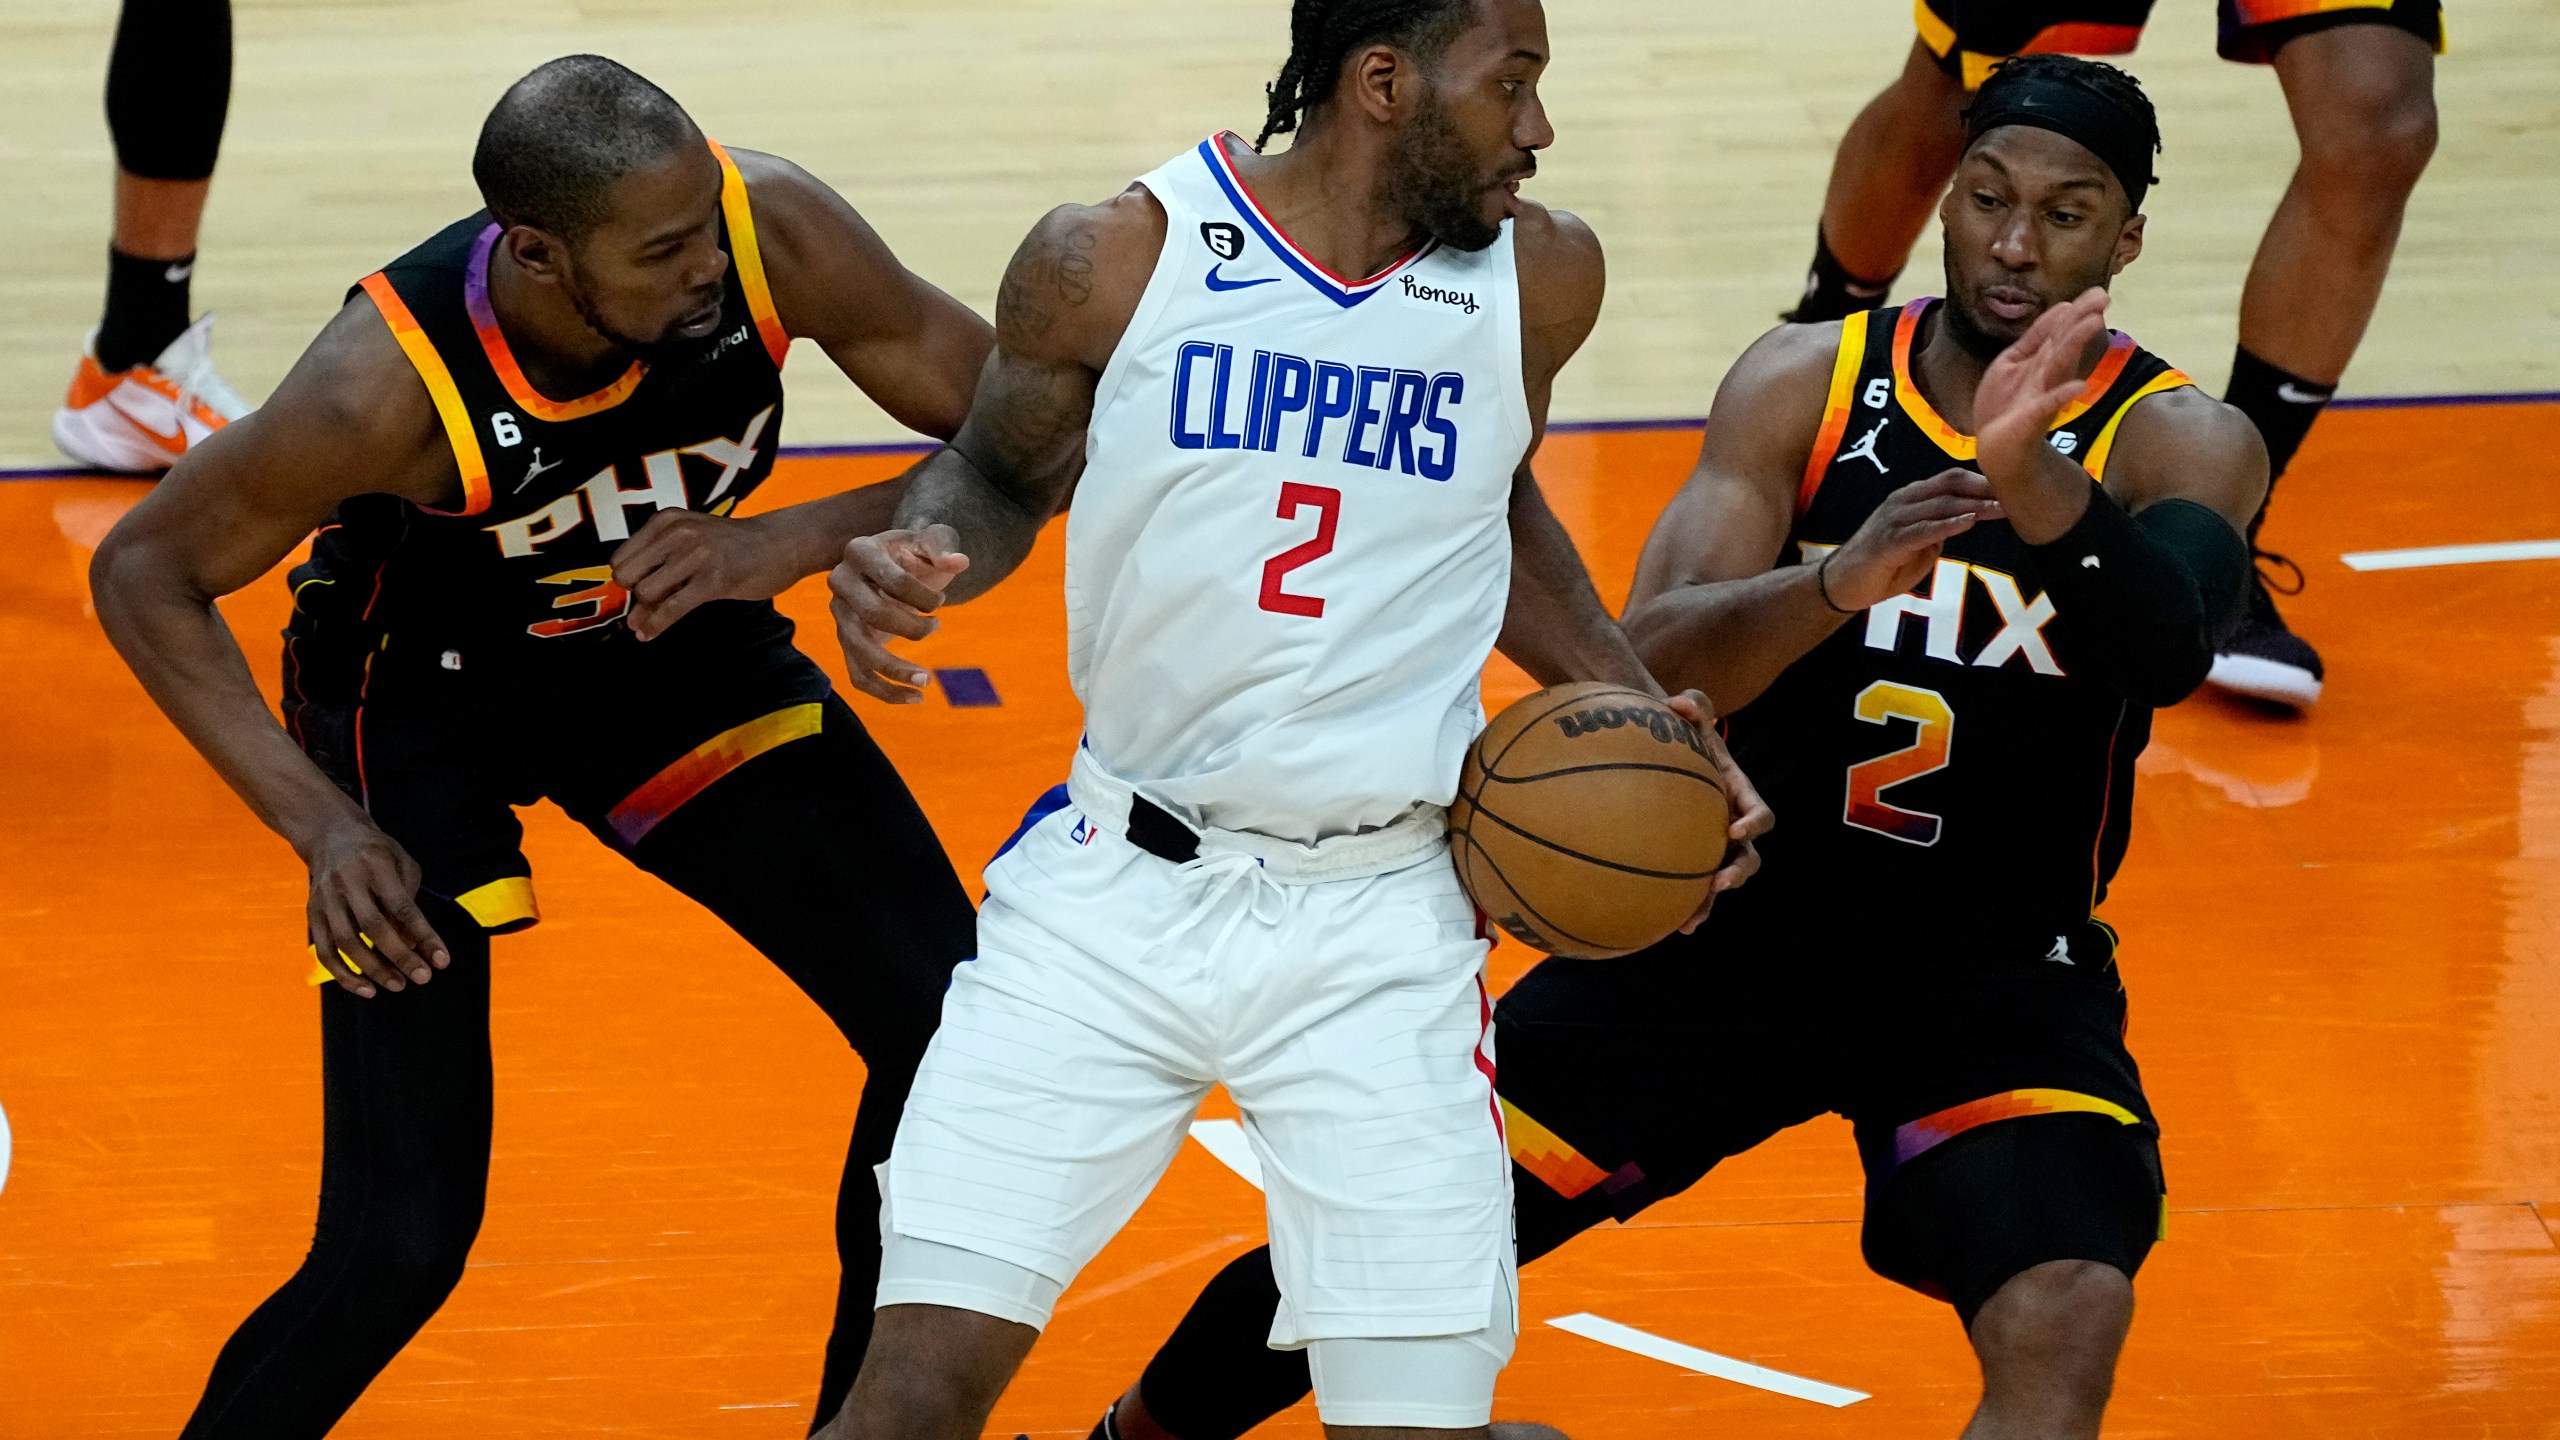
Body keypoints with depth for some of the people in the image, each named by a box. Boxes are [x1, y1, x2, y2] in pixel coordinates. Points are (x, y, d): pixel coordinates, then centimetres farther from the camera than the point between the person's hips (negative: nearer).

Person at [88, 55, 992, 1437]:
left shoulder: (773, 231, -29)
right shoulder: (390, 382, -35)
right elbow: (146, 572, -20)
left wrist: (781, 545, -35)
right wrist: (323, 824, -29)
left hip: (674, 637, 4)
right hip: (425, 691, -4)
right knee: (401, 1243, -11)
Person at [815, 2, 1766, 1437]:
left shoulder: (1539, 277, 1)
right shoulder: (1117, 257, -6)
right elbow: (1001, 474, 10)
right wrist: (923, 553, -12)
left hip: (1380, 927, 2)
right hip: (1114, 891, -1)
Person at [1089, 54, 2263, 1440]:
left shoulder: (2178, 441, -11)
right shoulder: (1806, 385, -6)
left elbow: (2169, 648, -33)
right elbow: (1655, 665, -18)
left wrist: (2032, 473, -52)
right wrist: (1836, 584, -39)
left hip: (1998, 974, -2)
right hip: (1738, 917, 2)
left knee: (2064, 1323, -28)